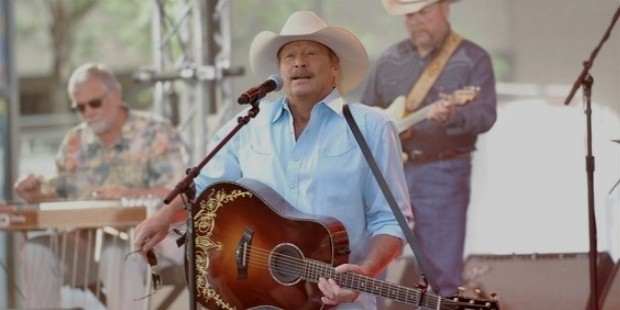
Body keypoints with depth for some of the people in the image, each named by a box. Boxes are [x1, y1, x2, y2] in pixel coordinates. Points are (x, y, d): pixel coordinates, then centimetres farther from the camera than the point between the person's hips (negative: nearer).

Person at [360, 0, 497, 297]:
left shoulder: (473, 59, -1)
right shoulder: (389, 59, 12)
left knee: (441, 270, -3)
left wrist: (453, 116, -33)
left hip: (442, 174, -4)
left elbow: (486, 114, -13)